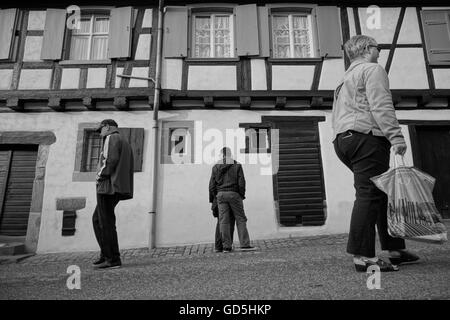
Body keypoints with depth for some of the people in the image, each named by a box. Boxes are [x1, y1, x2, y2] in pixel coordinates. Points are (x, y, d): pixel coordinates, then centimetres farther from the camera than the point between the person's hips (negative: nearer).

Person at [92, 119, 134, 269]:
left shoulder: (111, 138, -2)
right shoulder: (125, 143, 25)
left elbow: (111, 159, -19)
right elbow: (130, 168, 18)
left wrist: (100, 175, -8)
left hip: (108, 185, -10)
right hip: (118, 188, 10)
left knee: (106, 223, -5)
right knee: (97, 219, 16)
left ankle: (113, 259, -1)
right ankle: (105, 255, 16)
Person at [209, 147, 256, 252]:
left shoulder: (216, 167, 6)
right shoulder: (237, 165, 1)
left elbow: (212, 185, 4)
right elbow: (241, 183, -4)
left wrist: (212, 199, 12)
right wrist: (242, 195, 8)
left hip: (221, 195, 2)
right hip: (234, 194, -2)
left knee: (223, 221, 3)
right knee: (240, 219, 6)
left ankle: (226, 246, 5)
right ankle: (244, 244, 4)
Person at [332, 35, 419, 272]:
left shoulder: (345, 79, 29)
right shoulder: (372, 69, 3)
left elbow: (336, 117, 25)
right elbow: (381, 106, -13)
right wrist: (396, 137, -17)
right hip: (366, 137, -9)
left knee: (383, 193, 13)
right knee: (369, 194, -12)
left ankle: (395, 249, 20)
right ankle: (363, 255, -11)